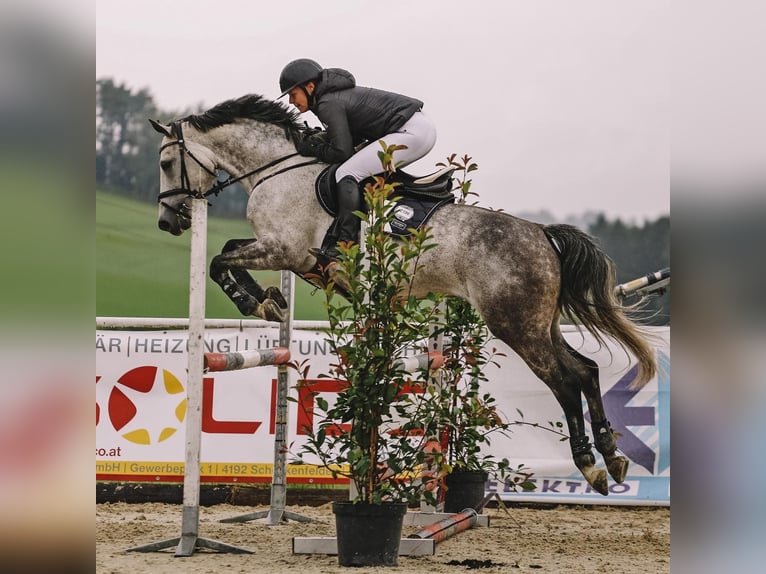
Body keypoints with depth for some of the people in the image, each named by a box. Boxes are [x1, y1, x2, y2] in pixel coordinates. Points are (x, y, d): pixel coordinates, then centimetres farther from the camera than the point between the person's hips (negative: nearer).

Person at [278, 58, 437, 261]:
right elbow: (355, 136, 21)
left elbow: (342, 152, -15)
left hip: (412, 132, -11)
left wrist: (311, 149, 0)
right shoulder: (336, 94, 18)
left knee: (346, 174, -14)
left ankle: (344, 245, -20)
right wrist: (315, 139, 9)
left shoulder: (328, 104, -12)